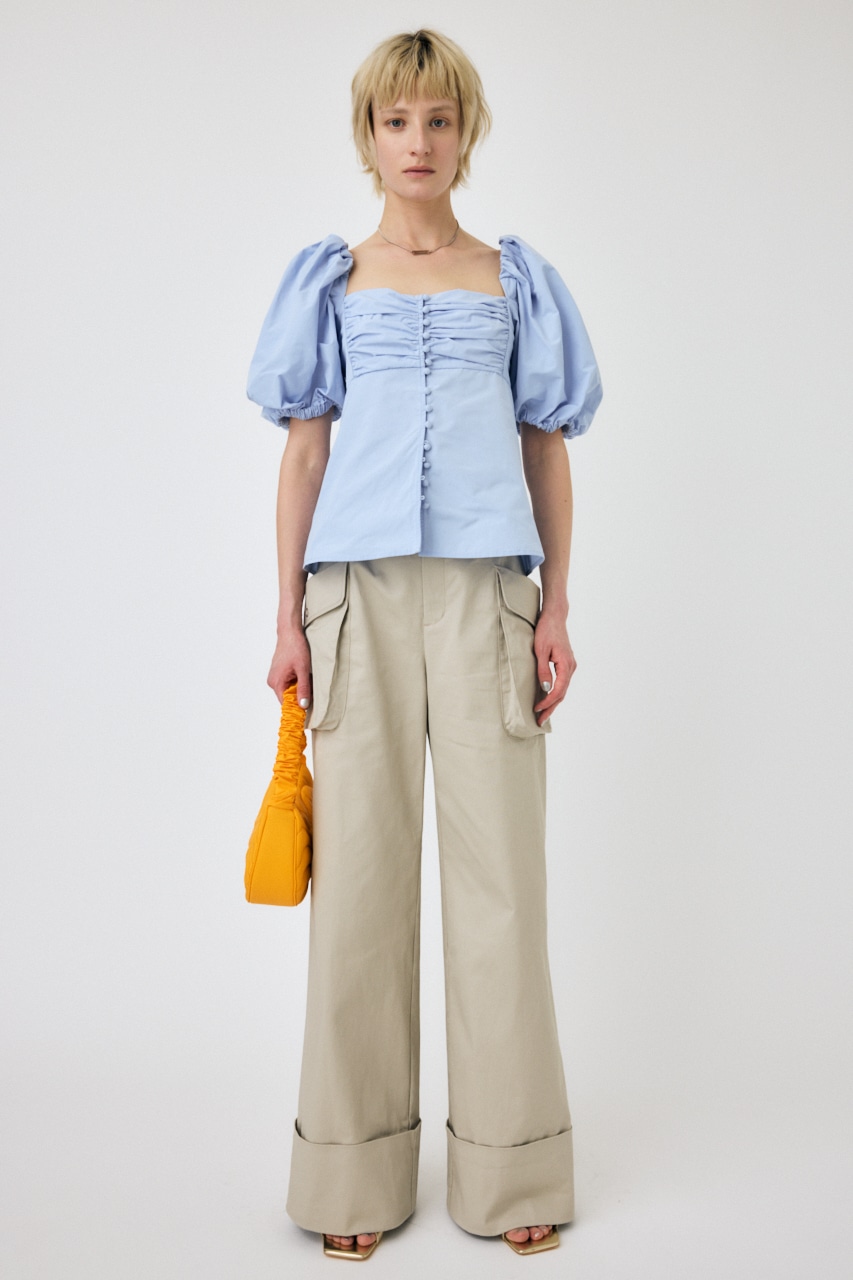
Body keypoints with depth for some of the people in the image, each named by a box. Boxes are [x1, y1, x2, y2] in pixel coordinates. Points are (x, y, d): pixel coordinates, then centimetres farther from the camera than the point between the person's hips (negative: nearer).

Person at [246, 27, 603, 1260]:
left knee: (499, 865, 0)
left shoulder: (516, 279, 15)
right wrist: (289, 617, 3)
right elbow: (303, 453, 10)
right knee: (359, 867, 1)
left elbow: (547, 453, 12)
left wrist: (556, 611, 3)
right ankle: (359, 1170, 15)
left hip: (484, 588, 0)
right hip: (360, 589, 0)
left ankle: (512, 1167, 15)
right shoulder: (327, 278, 14)